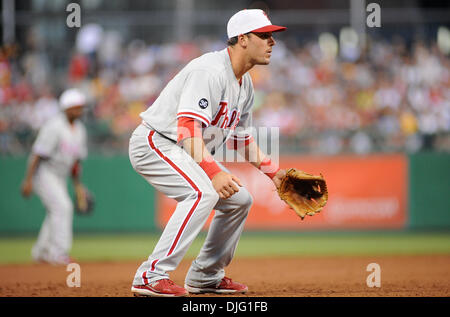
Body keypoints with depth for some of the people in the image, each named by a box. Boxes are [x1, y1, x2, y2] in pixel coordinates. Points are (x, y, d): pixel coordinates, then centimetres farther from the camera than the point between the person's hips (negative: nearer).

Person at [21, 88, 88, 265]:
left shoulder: (79, 129, 7)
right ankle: (59, 252, -21)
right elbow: (38, 154, -22)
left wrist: (78, 185, 15)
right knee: (62, 207, -20)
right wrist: (28, 180, -25)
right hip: (44, 172, -9)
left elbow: (77, 158, 16)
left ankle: (41, 252, 21)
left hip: (60, 176, 9)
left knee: (55, 213, 8)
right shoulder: (54, 126, -19)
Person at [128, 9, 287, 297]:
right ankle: (152, 276, -30)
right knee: (203, 192, -30)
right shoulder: (210, 71, -23)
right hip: (154, 142, -10)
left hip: (187, 153, 10)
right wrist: (214, 172, -42)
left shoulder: (245, 84, 9)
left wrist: (274, 172, 10)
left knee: (240, 199, 9)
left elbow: (241, 138, 20)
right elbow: (189, 129, -33)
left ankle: (205, 277, 19)